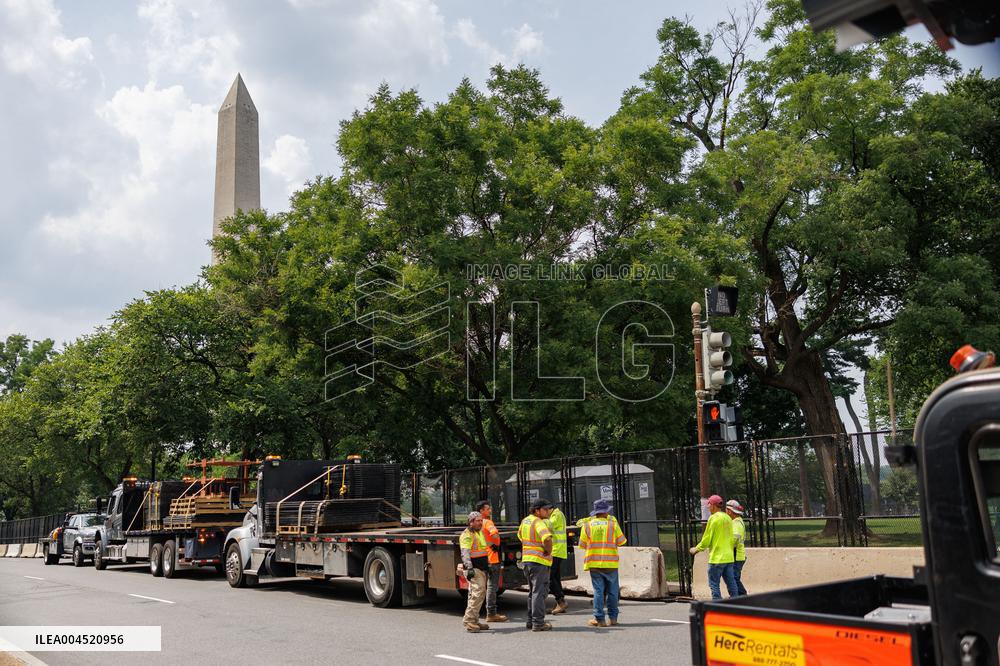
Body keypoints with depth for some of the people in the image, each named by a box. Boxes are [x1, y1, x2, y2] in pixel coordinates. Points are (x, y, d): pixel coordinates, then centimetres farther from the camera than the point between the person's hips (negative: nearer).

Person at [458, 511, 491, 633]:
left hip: (482, 569, 9)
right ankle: (469, 620, -16)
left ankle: (474, 621, 18)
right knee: (478, 592, -18)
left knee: (475, 595, 12)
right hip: (473, 569, -9)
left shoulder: (480, 532, 18)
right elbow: (465, 554, -24)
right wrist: (469, 568, -35)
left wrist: (487, 565, 29)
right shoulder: (467, 535, -12)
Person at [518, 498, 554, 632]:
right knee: (539, 592, -4)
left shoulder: (525, 520, 11)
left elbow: (520, 535, 29)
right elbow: (547, 538, -34)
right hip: (539, 561, -9)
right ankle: (538, 623, -2)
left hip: (527, 559, 9)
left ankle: (531, 621, 24)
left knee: (532, 591, 18)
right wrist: (548, 551, -17)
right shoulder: (538, 522, -17)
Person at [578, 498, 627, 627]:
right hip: (611, 563, -1)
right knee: (612, 591, 9)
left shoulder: (587, 525, 0)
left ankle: (599, 619, 3)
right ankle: (613, 618, 12)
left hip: (594, 563, 1)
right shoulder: (613, 524, -2)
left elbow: (582, 545, 3)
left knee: (598, 591, 4)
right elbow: (621, 541, 1)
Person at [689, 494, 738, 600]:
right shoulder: (728, 518, 11)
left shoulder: (713, 518, -11)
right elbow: (731, 538, 16)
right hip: (729, 557, 8)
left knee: (714, 584, -2)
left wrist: (696, 549, 4)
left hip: (717, 558, -8)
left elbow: (707, 538, -9)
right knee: (731, 583, 10)